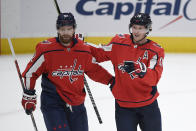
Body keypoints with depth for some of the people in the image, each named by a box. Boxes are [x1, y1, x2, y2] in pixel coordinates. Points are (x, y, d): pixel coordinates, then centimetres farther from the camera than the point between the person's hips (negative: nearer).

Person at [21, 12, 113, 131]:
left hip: (76, 103, 5)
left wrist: (111, 80, 5)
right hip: (52, 104, -5)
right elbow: (31, 72, -3)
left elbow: (94, 70, 15)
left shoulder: (83, 49, 1)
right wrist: (29, 96, -3)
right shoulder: (46, 49, -12)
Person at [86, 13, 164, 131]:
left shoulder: (156, 50, -8)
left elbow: (154, 78, -21)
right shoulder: (119, 43, -2)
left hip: (148, 105, 0)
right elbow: (100, 54, 11)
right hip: (123, 106, 0)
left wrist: (138, 69, -37)